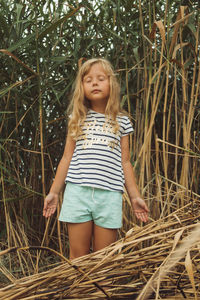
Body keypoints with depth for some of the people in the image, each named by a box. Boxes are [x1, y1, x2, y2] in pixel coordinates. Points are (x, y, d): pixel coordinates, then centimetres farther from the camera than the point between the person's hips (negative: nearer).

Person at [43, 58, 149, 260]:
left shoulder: (121, 121, 10)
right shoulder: (77, 119, 12)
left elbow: (125, 162, 12)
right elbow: (67, 158, 15)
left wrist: (135, 197, 9)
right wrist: (54, 192, 14)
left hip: (109, 193, 0)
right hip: (77, 192, 1)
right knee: (78, 257, 5)